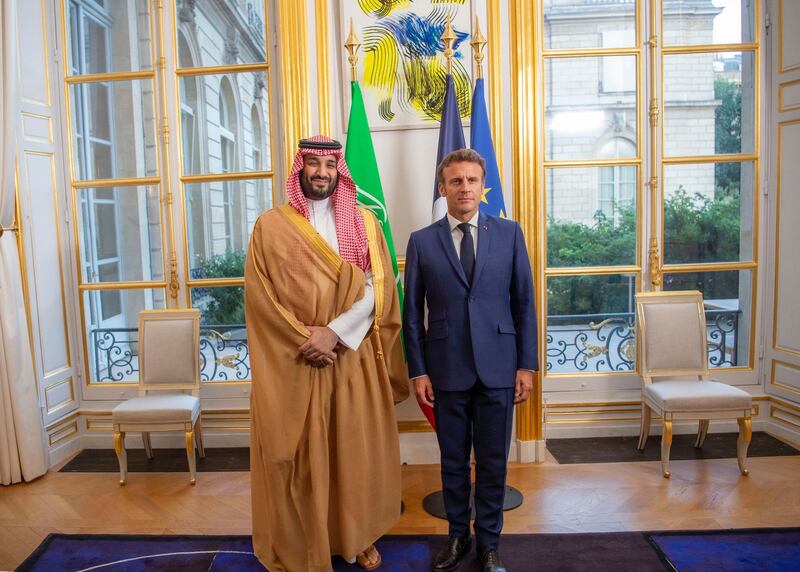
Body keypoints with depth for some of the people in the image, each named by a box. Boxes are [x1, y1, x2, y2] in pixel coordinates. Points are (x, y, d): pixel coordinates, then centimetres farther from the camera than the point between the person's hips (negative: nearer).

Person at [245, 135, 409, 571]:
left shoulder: (364, 222, 5)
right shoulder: (271, 225, 1)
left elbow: (378, 287, -4)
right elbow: (260, 295, -4)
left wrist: (334, 332, -16)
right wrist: (303, 338, -14)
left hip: (353, 360, 2)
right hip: (294, 362, -1)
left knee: (356, 449, 11)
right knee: (300, 456, 7)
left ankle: (357, 536, 31)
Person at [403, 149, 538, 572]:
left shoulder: (509, 233, 3)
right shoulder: (422, 242, 2)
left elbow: (524, 302, 3)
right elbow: (413, 313, 3)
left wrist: (527, 364, 0)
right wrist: (417, 371, -1)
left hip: (497, 366, 0)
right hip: (447, 370, 0)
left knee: (493, 461, 10)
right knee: (453, 460, 13)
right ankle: (458, 536, 32)